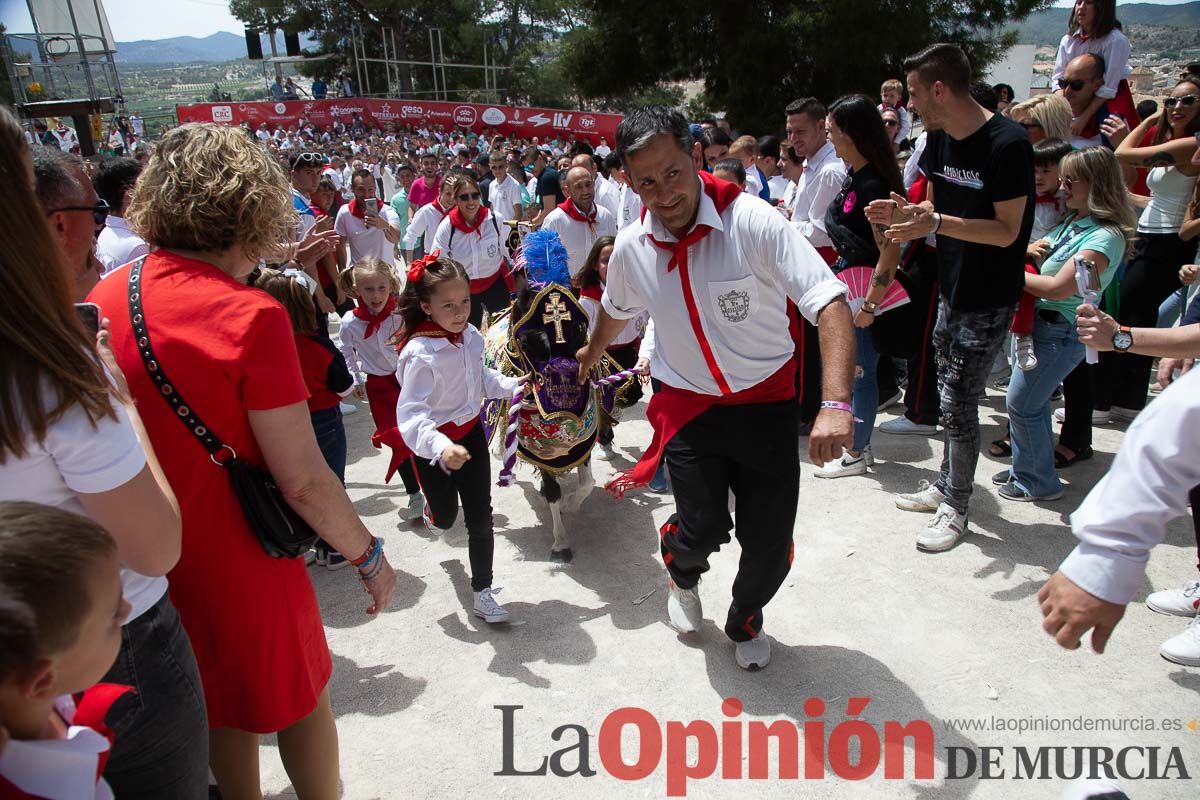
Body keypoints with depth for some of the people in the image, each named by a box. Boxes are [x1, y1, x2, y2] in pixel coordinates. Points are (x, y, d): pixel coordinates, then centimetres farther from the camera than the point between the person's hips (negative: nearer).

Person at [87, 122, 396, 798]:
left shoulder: (100, 303, -6)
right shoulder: (250, 317, -24)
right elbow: (303, 481, -24)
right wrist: (370, 556, -9)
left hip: (145, 564, 6)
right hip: (241, 563, -6)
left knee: (221, 709, 27)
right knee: (302, 701, 19)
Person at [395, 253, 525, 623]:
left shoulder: (469, 336, -8)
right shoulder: (420, 353, -28)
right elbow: (410, 413, -32)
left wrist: (509, 385, -3)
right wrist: (440, 447, -46)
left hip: (471, 433, 5)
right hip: (435, 447, -5)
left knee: (480, 517, 7)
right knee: (445, 517, 16)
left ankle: (482, 590, 23)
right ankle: (432, 506, 56)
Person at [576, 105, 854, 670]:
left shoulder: (753, 221, -20)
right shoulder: (631, 249, -6)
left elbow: (829, 302, -27)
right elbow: (616, 310, 17)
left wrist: (836, 404, -40)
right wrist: (592, 354, 36)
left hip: (767, 401, -1)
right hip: (689, 406, 2)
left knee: (770, 543, 0)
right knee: (702, 530, -8)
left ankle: (745, 620, 36)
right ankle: (683, 576, 33)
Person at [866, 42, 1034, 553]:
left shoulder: (1007, 144, -20)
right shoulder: (940, 138, 4)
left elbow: (1007, 231, -21)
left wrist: (936, 223, -32)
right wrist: (902, 211, -7)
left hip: (989, 299, -8)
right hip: (952, 288, 8)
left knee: (958, 402, -3)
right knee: (952, 396, 17)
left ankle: (955, 507, 13)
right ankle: (945, 484, 32)